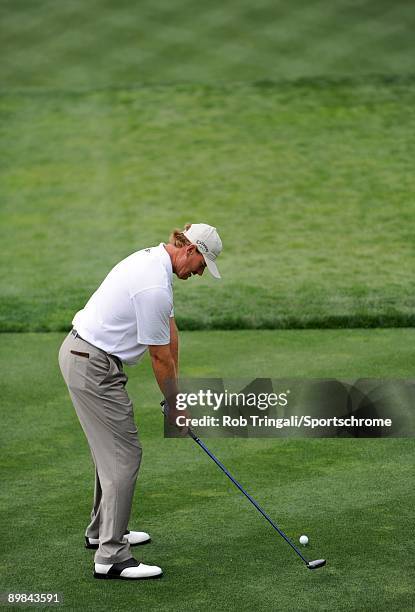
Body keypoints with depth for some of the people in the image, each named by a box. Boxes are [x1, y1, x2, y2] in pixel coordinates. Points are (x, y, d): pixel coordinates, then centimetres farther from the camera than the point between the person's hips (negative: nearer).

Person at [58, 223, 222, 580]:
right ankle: (112, 556, -6)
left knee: (113, 448, 22)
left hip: (80, 351, 11)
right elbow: (160, 356, -15)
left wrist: (176, 383, 12)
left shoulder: (153, 260, 8)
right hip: (94, 367, -11)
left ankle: (104, 530, 35)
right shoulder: (155, 288, -25)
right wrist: (174, 406, -1)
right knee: (124, 456, -8)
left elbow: (169, 328, 13)